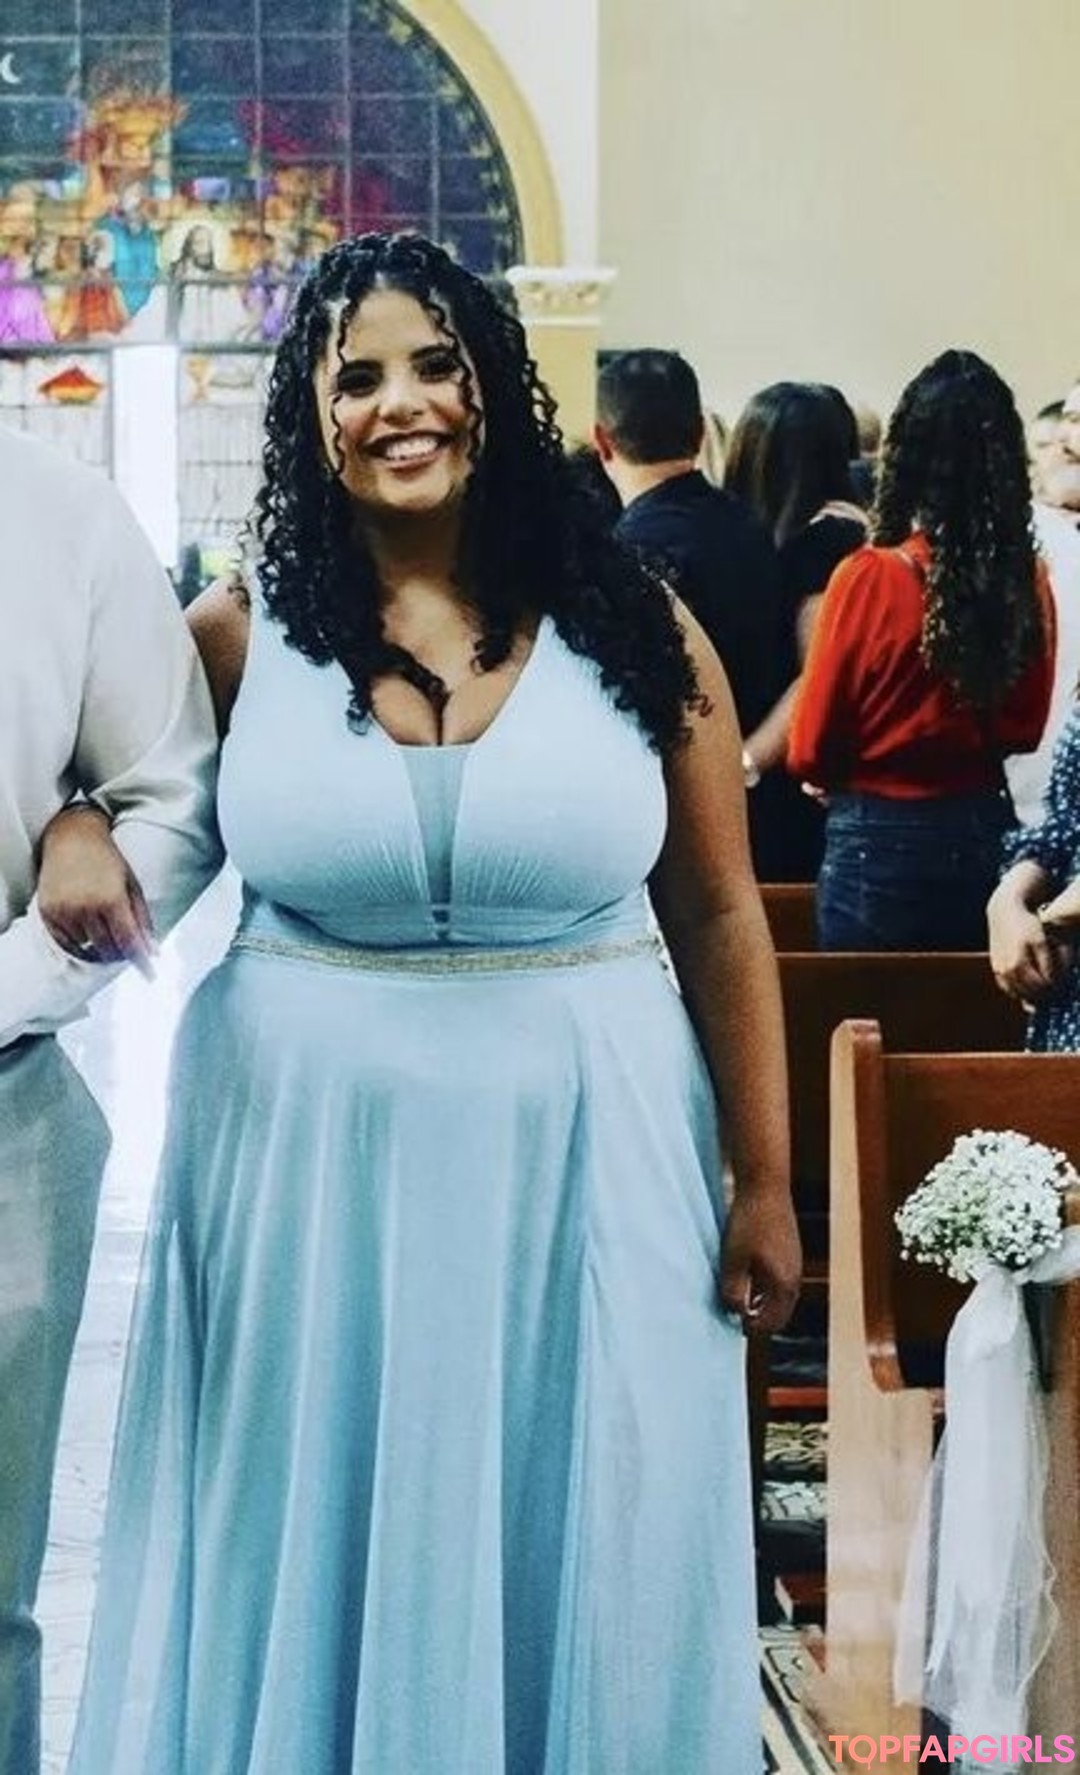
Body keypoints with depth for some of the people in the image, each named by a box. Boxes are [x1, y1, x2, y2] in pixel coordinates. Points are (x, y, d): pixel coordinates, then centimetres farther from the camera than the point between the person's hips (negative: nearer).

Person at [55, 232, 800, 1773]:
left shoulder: (634, 631, 0)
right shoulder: (238, 637, 0)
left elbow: (720, 917, 3)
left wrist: (763, 1181, 1)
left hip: (588, 1155, 0)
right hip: (312, 1153, 0)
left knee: (580, 1568, 11)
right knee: (326, 1561, 12)